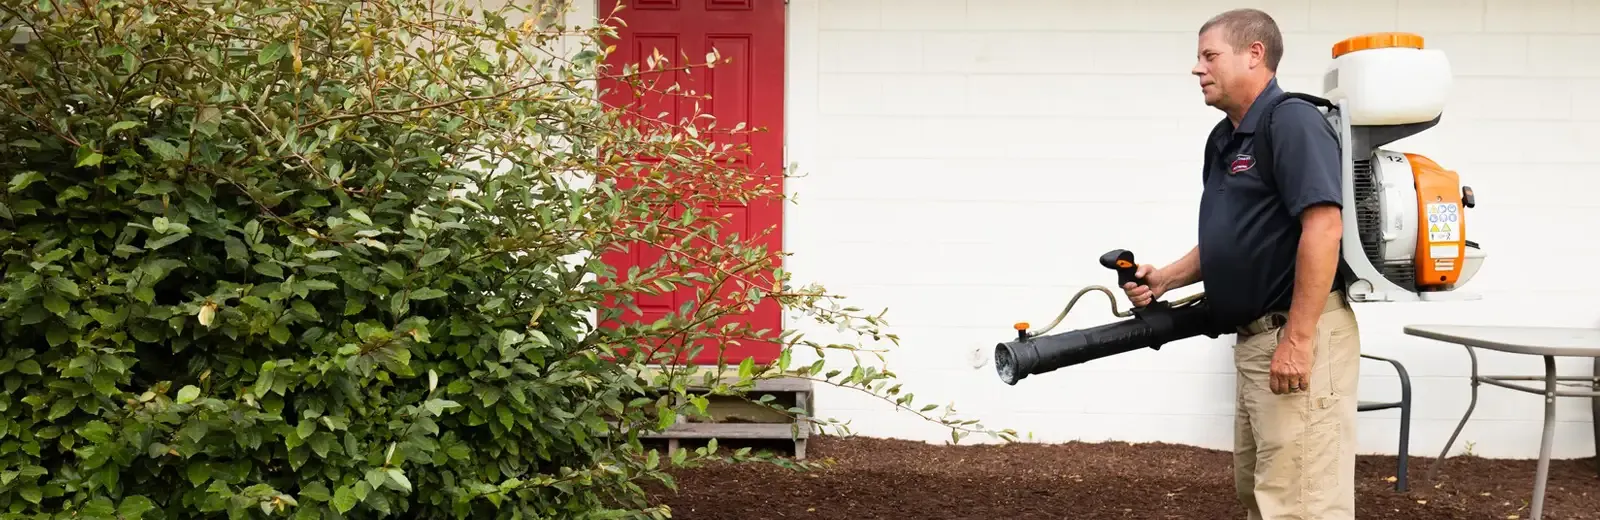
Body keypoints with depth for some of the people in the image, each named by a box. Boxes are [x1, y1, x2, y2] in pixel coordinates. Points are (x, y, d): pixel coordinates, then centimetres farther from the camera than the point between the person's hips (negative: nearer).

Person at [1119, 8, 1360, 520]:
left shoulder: (1293, 122, -14)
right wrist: (1165, 279, 9)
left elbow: (1323, 228, -22)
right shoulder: (1223, 138, 16)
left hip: (1300, 339, -10)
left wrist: (1298, 339, -24)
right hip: (1254, 339, 10)